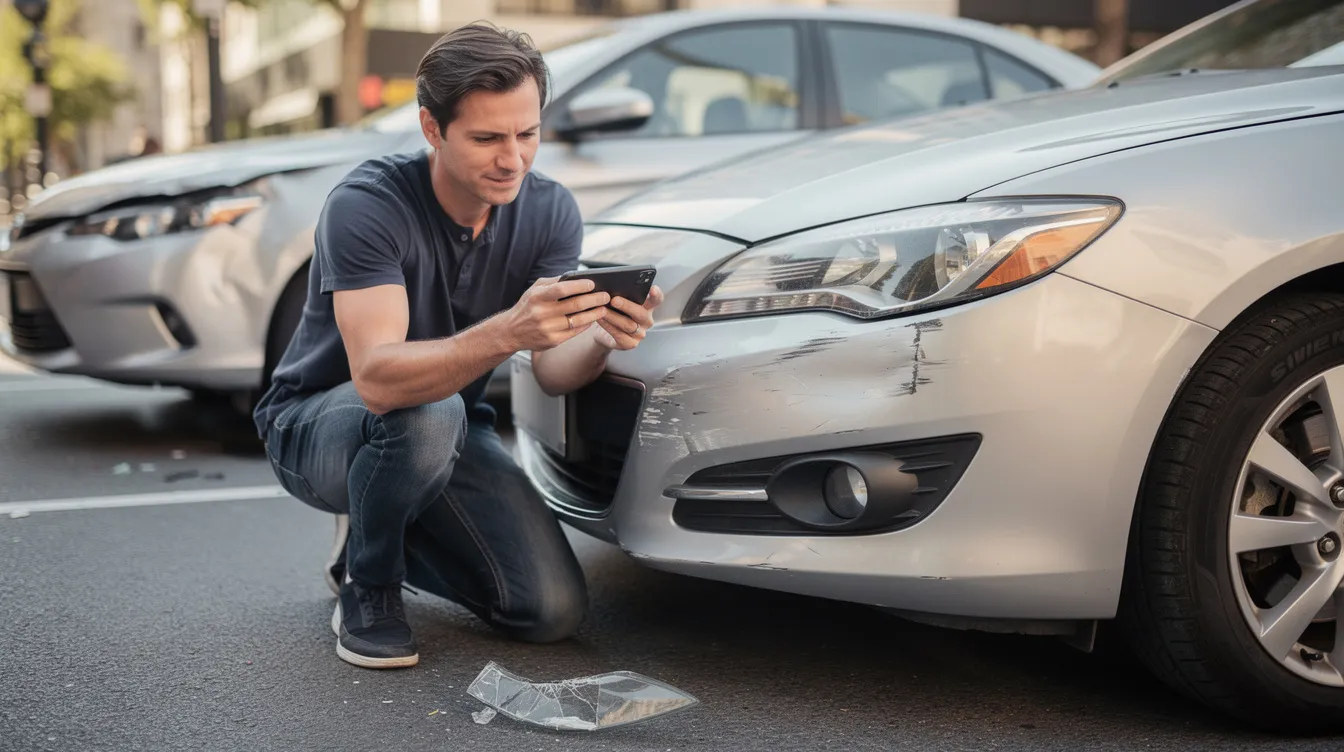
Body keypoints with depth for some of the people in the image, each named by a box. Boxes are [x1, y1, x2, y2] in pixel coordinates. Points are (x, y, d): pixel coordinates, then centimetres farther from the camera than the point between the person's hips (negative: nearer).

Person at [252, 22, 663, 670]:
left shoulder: (549, 210, -12)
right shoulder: (366, 205, -28)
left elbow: (553, 372, -17)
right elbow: (377, 380, -40)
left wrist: (601, 337, -40)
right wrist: (506, 332, -55)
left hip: (450, 433, 5)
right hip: (316, 423, -5)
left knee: (554, 610, -11)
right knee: (427, 417, -40)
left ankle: (379, 531, 15)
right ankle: (365, 586, -9)